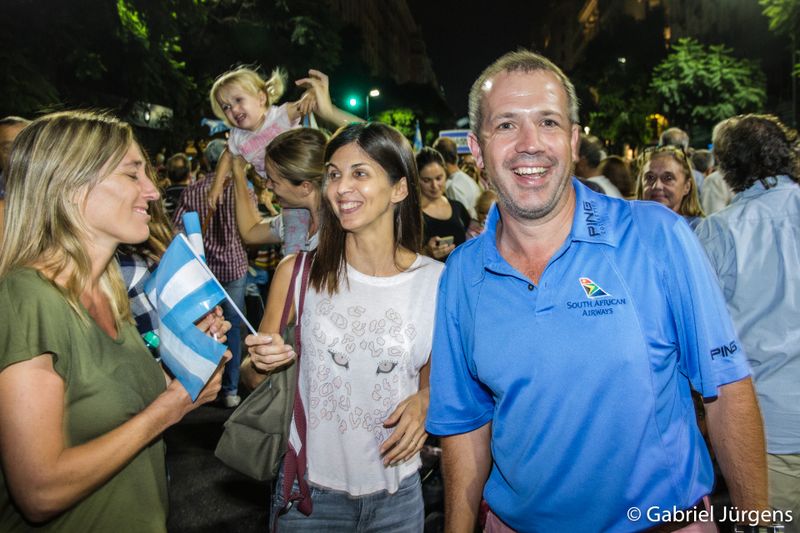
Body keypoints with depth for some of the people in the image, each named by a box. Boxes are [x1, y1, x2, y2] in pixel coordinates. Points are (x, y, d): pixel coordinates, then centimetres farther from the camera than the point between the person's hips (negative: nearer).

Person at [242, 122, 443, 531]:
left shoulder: (436, 280, -9)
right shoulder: (298, 272, -9)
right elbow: (257, 379, 1)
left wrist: (424, 401, -12)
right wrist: (262, 363, -20)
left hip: (397, 494, 1)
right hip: (308, 487, 0)